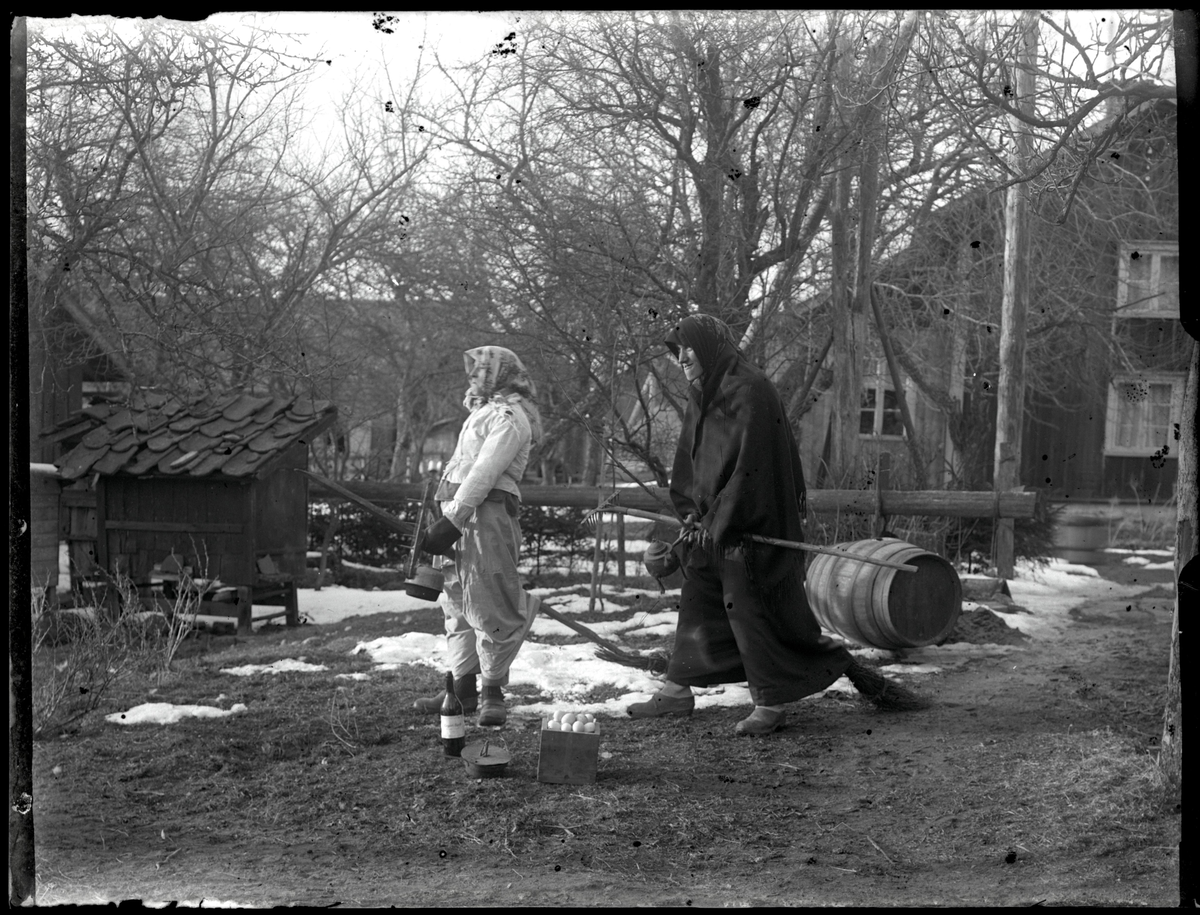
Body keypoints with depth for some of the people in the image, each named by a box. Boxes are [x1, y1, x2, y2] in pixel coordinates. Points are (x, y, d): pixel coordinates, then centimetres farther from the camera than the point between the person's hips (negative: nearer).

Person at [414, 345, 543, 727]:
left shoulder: (509, 416, -4)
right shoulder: (485, 413, 27)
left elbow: (484, 473, -16)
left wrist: (451, 520, -23)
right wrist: (443, 523, 13)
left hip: (485, 513, -10)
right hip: (458, 514, 10)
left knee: (489, 606, -9)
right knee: (458, 605, 9)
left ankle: (493, 692, -5)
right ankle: (463, 688, 13)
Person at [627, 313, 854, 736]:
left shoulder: (751, 391, -17)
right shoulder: (700, 395, 11)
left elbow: (750, 465, -20)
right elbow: (689, 456, 16)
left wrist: (719, 522, -17)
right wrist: (692, 511, 3)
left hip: (750, 522, -9)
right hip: (711, 523, 9)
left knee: (747, 606, -6)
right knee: (695, 602, 12)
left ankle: (770, 704, 4)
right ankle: (677, 692, 21)